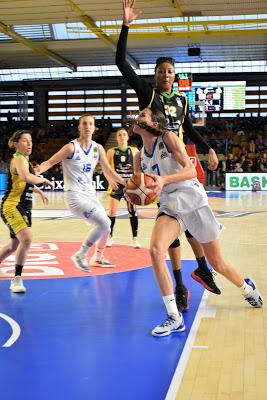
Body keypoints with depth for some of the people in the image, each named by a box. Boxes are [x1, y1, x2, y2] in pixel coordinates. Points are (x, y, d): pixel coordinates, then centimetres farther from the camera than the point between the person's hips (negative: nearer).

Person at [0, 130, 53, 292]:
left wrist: (39, 191, 34)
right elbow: (27, 177, -35)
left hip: (24, 208, 10)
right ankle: (17, 279, -17)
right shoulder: (19, 159, -13)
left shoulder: (24, 159, 16)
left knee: (15, 245, 19)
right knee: (27, 238, -26)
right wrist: (44, 180, -21)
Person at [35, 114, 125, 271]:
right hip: (75, 195, -7)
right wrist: (35, 171, -28)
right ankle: (80, 255, -5)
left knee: (106, 225, 18)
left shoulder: (98, 148, 4)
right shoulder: (71, 147, -12)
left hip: (90, 194, 7)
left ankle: (98, 258, 39)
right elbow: (50, 162, -10)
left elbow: (109, 171, 10)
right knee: (104, 223, -20)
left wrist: (126, 183, 6)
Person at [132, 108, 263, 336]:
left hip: (194, 201, -4)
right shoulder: (140, 157, 8)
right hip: (170, 207, 4)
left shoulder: (168, 138, -8)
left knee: (217, 263, 9)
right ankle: (174, 318, -18)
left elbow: (191, 170, -18)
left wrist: (164, 180, -34)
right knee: (155, 250, -25)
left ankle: (247, 288, 43)